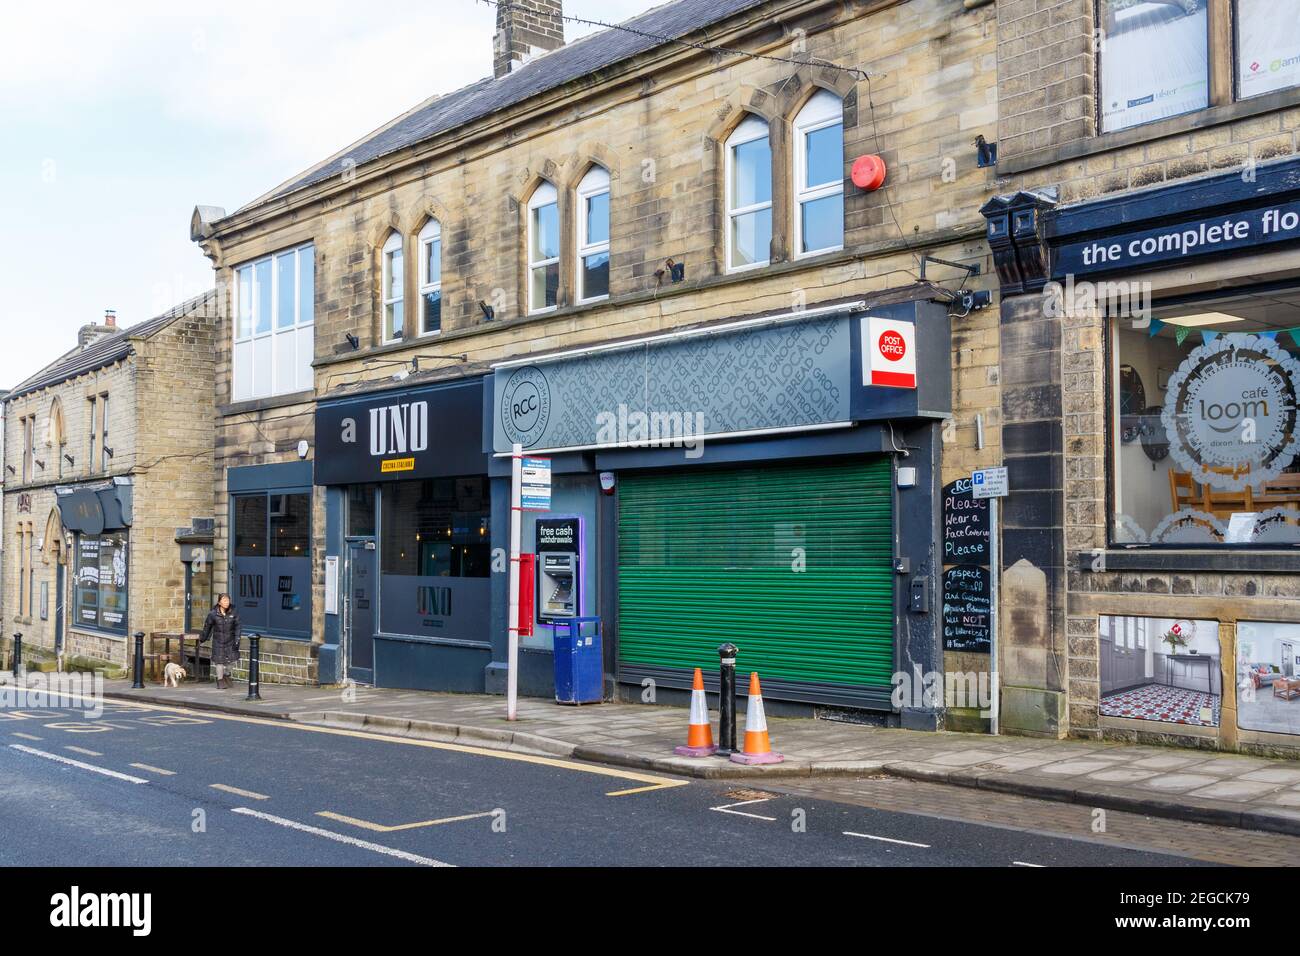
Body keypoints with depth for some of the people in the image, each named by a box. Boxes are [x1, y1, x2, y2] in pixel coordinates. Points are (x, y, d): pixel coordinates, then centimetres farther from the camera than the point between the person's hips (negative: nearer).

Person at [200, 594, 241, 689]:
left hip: (230, 641, 1)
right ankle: (220, 680, 20)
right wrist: (203, 639, 14)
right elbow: (207, 626, 3)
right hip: (218, 641, -1)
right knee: (219, 660, 3)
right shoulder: (213, 614, -11)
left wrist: (237, 639, -14)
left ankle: (226, 674, 33)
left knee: (233, 659, 3)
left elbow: (237, 627, -6)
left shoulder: (234, 613, -9)